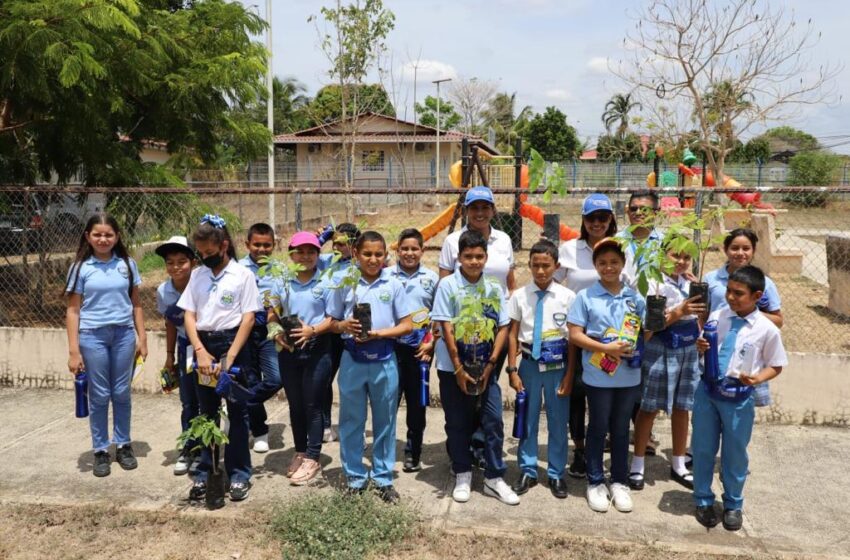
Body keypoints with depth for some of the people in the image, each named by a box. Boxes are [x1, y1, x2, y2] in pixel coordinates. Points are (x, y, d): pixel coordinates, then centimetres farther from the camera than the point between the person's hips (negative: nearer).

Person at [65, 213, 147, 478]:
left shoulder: (127, 264, 4)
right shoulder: (81, 268, -1)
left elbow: (136, 304, 10)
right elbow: (72, 310, -1)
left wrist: (142, 338, 5)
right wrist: (74, 351, -6)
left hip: (124, 334, 2)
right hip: (93, 336, -1)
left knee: (122, 394, 9)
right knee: (99, 396, 6)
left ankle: (123, 446, 24)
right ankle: (101, 451, 19)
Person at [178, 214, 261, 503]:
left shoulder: (242, 274, -5)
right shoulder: (197, 275, 7)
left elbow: (248, 317, -8)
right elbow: (189, 315, 4)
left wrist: (230, 356, -15)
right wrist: (201, 351, -9)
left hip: (233, 343, -4)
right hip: (204, 345, 4)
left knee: (237, 412, 4)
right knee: (207, 412, 12)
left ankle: (239, 473, 15)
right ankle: (205, 472, 23)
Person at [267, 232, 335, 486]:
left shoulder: (326, 283, -6)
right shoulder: (281, 283, 3)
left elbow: (333, 318, -8)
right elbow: (272, 316, 7)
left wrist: (313, 330, -24)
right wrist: (277, 332, -13)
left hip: (317, 349, -3)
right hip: (289, 349, 4)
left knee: (312, 405, 3)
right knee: (295, 405, 14)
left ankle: (312, 458, 13)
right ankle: (300, 452, 30)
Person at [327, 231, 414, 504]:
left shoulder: (394, 285, -2)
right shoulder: (345, 285, 0)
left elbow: (407, 326, -2)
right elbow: (333, 322, 6)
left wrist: (377, 333, -15)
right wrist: (345, 326, -16)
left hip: (384, 360, 0)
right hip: (352, 360, 1)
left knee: (385, 420, 11)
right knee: (351, 420, 10)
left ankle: (383, 478, 25)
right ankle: (355, 477, 25)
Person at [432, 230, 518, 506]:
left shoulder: (494, 288, 1)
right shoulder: (448, 285, -8)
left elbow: (503, 327, 2)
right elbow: (446, 328, -10)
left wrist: (490, 364, -7)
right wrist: (459, 369, -13)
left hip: (486, 367, 3)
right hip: (453, 367, -2)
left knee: (493, 420, 3)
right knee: (458, 423, 8)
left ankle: (495, 478, 16)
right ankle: (462, 475, 24)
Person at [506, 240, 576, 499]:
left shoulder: (567, 296, -5)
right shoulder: (520, 296, -2)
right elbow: (512, 334, 1)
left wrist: (570, 373, -3)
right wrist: (513, 370, -2)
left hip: (558, 365, -1)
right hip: (529, 363, 1)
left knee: (558, 421, 9)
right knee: (527, 419, 11)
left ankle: (556, 474, 26)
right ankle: (528, 471, 27)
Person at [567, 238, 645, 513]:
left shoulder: (635, 297, 4)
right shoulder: (586, 297, -4)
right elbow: (575, 335, -8)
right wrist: (607, 348, -17)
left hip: (629, 375, 3)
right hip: (598, 376, -2)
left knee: (621, 429, 14)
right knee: (598, 428, 9)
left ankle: (620, 482, 28)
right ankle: (595, 482, 23)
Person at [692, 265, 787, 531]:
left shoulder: (767, 329, -10)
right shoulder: (717, 317, -3)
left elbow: (776, 366, -1)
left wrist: (757, 378, -19)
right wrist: (700, 347, -13)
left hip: (739, 397, -2)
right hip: (707, 390, 3)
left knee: (735, 454, 13)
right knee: (702, 449, 13)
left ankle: (733, 504, 35)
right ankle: (703, 500, 32)